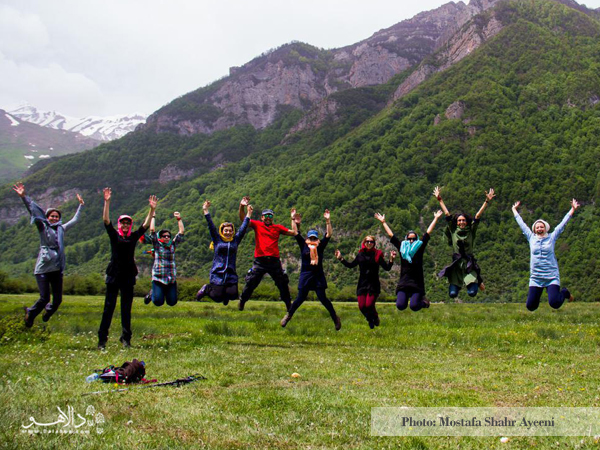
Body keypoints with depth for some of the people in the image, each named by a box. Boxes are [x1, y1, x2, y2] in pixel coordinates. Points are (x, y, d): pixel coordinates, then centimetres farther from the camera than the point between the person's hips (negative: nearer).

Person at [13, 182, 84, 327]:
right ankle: (30, 313, 19)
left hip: (57, 269, 5)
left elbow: (74, 220, 30)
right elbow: (34, 211, -10)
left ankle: (48, 311, 36)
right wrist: (24, 197, -21)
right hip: (43, 268, -5)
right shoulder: (43, 227, 3)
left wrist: (80, 205, 40)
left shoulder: (61, 228, 15)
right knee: (44, 298, -10)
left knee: (58, 299, 3)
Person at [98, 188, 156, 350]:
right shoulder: (114, 235, 3)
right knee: (109, 307, -2)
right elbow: (106, 220, -6)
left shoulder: (134, 237, 9)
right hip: (114, 275, -2)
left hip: (128, 276, 2)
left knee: (126, 308, 7)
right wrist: (107, 202, -15)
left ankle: (126, 339, 13)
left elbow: (146, 224, 6)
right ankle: (102, 339, 1)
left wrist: (152, 209, -4)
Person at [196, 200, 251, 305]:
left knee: (233, 295, -13)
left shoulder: (235, 240, 10)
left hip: (231, 274, 2)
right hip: (217, 273, -2)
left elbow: (243, 228, 10)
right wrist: (206, 211, -5)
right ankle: (206, 289, 24)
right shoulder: (217, 240, 5)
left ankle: (225, 293, 24)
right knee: (217, 297, -9)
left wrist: (249, 213, 7)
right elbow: (211, 226, 1)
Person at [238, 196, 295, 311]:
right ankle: (241, 303, 15)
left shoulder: (278, 228, 11)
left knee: (283, 284, 9)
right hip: (260, 261, -2)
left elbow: (293, 233, 8)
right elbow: (243, 219, -2)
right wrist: (241, 207, -18)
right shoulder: (257, 225, 7)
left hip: (274, 261, 2)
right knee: (250, 283, 0)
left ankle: (288, 305, 23)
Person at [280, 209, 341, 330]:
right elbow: (296, 232, 1)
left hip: (318, 276, 0)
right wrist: (293, 220, -6)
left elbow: (329, 234, 2)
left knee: (322, 298, -3)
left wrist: (328, 221, -8)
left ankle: (335, 317, 12)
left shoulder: (321, 246, 6)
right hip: (305, 275, 0)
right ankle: (289, 315, 22)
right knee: (300, 298, 1)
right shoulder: (303, 245, 4)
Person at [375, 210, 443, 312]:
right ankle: (406, 297, 22)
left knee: (414, 306, -15)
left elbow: (428, 232, 11)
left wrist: (435, 219, 15)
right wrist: (383, 222, 23)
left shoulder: (420, 247, 7)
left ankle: (423, 301, 20)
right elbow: (391, 235, 18)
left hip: (417, 283, -1)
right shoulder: (402, 248, 11)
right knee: (400, 306, -14)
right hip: (403, 282, 2)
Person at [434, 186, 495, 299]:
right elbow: (447, 214, 6)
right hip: (456, 264, 1)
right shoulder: (453, 231, 4)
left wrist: (487, 201, -7)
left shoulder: (471, 231, 2)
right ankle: (456, 284, 32)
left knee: (472, 293, -10)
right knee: (453, 294, -6)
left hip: (469, 264, -1)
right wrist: (439, 200, 9)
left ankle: (478, 280, 26)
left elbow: (478, 215, -2)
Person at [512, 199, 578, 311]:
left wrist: (573, 209, 8)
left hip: (552, 277, -2)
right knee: (530, 306, -2)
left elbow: (563, 223, 8)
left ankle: (564, 293, 19)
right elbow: (521, 224, 19)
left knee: (554, 304, -17)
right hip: (535, 278, 2)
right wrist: (514, 210, 29)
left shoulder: (551, 238, 5)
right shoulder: (531, 238, 9)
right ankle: (537, 295, 35)